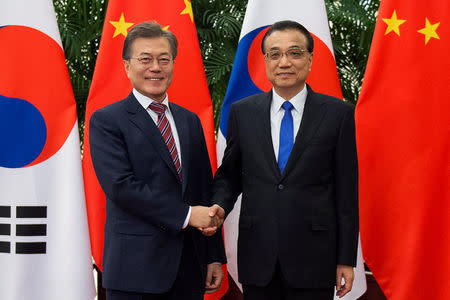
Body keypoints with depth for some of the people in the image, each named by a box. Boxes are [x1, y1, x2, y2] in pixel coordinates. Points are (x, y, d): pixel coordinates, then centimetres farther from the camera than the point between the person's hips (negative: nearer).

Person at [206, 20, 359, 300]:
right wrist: (220, 206, -10)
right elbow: (229, 174, 13)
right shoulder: (242, 112, 5)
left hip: (313, 258, -2)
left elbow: (346, 190, -1)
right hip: (257, 257, 2)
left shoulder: (337, 113, -1)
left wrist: (347, 259, -2)